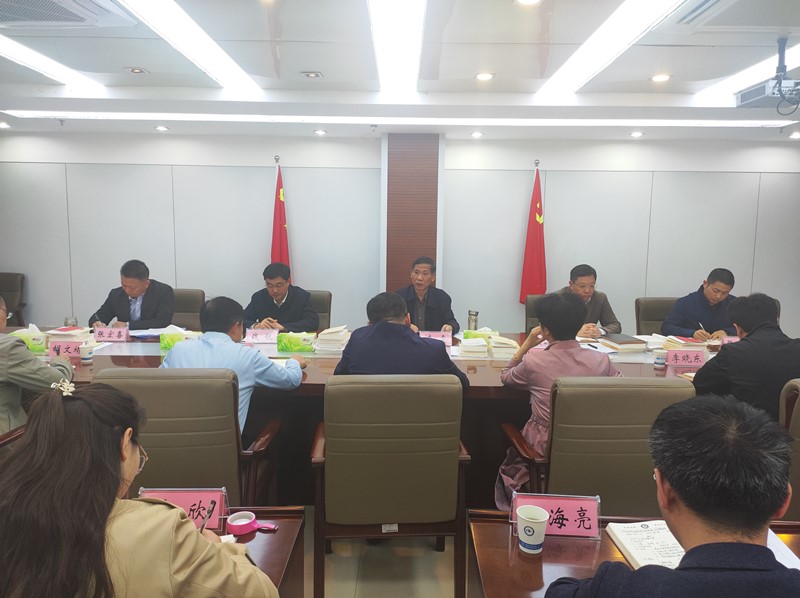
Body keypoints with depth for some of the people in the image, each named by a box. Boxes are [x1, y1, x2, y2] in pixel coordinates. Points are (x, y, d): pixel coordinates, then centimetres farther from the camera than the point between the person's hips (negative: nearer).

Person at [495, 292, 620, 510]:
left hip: (544, 445, -3)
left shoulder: (533, 361, -17)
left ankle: (509, 506, 44)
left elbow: (506, 376, 5)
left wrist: (526, 345, 4)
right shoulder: (600, 360, -13)